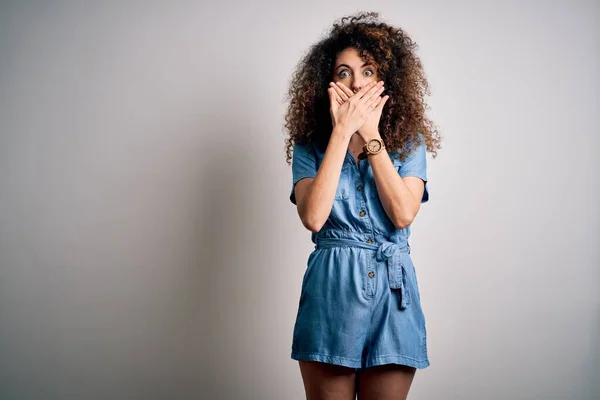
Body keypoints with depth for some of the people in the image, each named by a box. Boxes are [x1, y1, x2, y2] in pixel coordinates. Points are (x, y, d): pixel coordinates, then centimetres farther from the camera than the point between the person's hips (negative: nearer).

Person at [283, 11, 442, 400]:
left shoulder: (408, 142, 5)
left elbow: (403, 214, -11)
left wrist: (371, 133, -9)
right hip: (330, 291, -1)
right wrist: (342, 131, -13)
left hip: (393, 293, 1)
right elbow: (313, 217, -15)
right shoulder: (309, 145, 3)